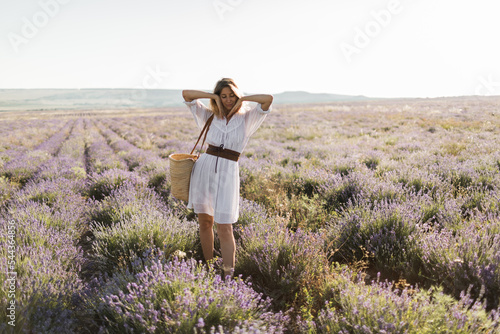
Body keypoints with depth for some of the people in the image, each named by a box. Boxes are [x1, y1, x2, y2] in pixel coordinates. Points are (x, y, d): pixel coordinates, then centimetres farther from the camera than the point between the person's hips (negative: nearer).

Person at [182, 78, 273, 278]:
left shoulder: (247, 118, 5)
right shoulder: (210, 116, 11)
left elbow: (268, 99, -10)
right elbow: (186, 94, 9)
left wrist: (242, 99, -1)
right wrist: (213, 96, 4)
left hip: (227, 173, -3)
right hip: (204, 168, 3)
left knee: (224, 228, -6)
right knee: (204, 223, 10)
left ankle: (228, 274, 1)